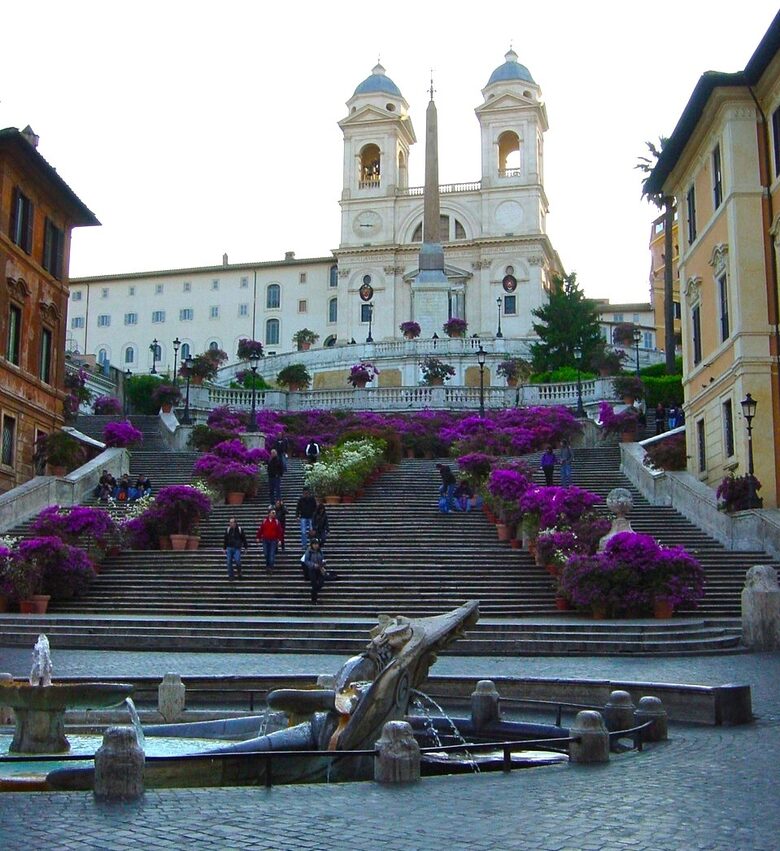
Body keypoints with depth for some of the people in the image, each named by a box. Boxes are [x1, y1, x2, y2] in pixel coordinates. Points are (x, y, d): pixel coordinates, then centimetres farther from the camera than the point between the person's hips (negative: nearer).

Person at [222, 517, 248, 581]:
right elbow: (225, 539, 12)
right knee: (229, 562, 1)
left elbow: (243, 539, 5)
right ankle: (230, 576, 12)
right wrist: (224, 548, 12)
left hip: (237, 548, -3)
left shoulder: (240, 529, -1)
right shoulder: (228, 530, 5)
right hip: (229, 548, 3)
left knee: (237, 561, -16)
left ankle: (239, 572, 11)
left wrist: (245, 547, 4)